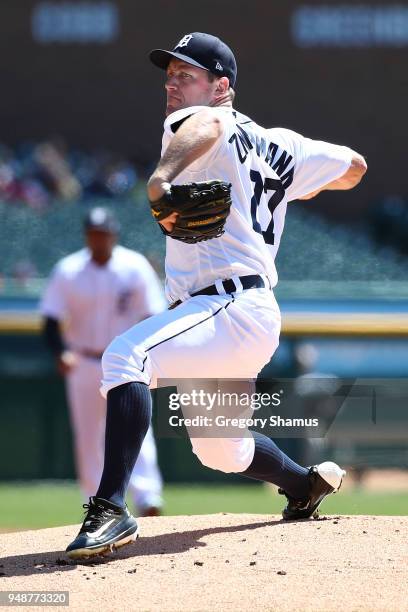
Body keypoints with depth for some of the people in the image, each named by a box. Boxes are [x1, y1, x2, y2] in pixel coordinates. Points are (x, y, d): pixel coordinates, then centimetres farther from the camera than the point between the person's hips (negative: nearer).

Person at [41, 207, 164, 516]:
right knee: (88, 439, 4)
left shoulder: (136, 267, -3)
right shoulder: (68, 271, -2)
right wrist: (61, 353, -23)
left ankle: (148, 499, -26)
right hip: (84, 364, 2)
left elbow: (152, 316, -1)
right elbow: (52, 319, -4)